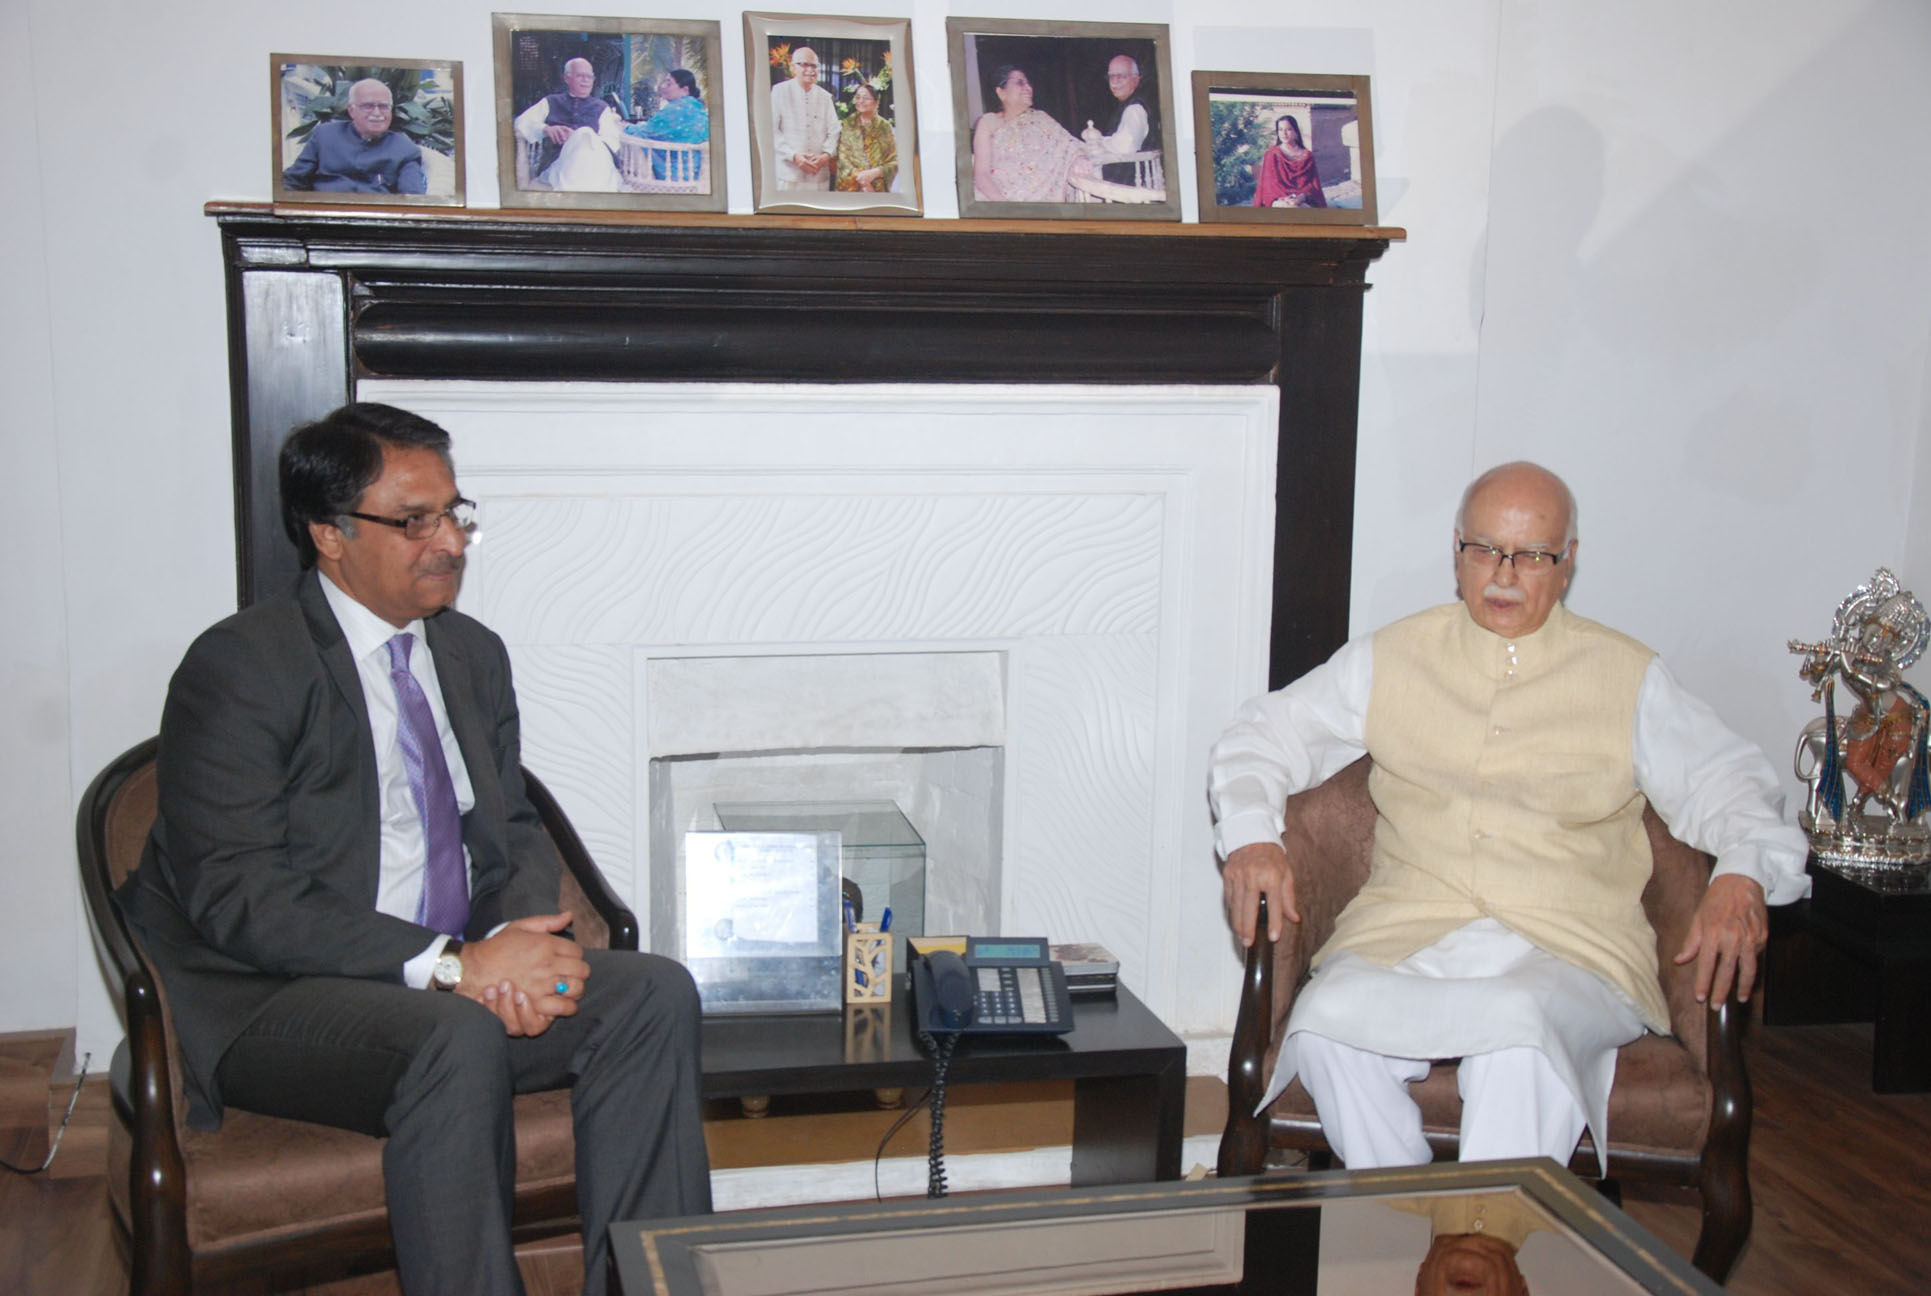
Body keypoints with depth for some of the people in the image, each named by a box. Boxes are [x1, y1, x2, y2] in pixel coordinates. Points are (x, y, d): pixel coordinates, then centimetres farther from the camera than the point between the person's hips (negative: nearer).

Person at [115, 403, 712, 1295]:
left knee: (653, 994, -16)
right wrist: (449, 964, -24)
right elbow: (237, 900, -18)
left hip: (455, 974, 7)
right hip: (270, 1002, -6)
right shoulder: (238, 668, -11)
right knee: (458, 1039, -36)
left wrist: (515, 938, -10)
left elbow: (513, 832, 15)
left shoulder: (473, 655, 12)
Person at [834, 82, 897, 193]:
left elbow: (894, 162, 2)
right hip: (850, 188, 0)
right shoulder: (848, 125, 8)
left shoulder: (885, 127, 6)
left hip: (878, 189, 0)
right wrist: (859, 177, -14)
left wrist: (875, 172, -15)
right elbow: (843, 159, 0)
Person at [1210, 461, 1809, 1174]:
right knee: (1326, 1024, -31)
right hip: (1407, 936, 2)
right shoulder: (1394, 657, 16)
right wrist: (1250, 835, -5)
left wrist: (1742, 875, -13)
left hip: (1571, 951, -1)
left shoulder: (1627, 676, 14)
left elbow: (1730, 781, 10)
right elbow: (1266, 734, 16)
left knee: (1521, 1042, -37)